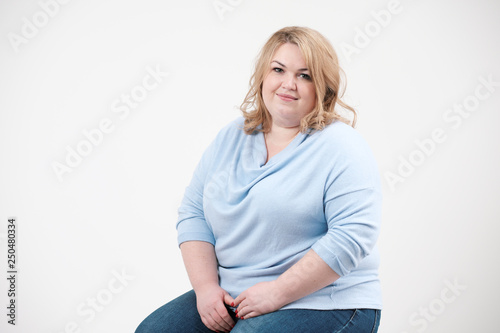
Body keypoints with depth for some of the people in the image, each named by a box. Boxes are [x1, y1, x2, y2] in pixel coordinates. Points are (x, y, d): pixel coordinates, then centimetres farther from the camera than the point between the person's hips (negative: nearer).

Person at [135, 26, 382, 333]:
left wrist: (277, 292, -20)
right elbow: (194, 213, 8)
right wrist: (206, 287, -5)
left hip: (322, 304, -5)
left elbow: (353, 236, -19)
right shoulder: (231, 138, 9)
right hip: (232, 298, 6)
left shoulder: (341, 148, -9)